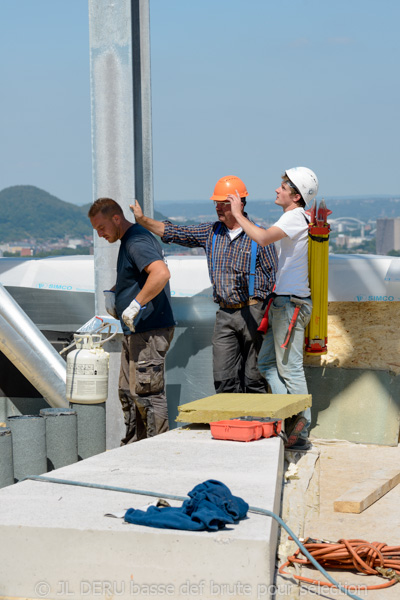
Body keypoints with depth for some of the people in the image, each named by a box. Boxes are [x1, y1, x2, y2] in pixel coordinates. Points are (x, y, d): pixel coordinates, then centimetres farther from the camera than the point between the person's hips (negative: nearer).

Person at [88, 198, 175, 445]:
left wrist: (134, 305, -29)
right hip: (135, 332, 11)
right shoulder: (129, 241, 17)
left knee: (147, 393, -6)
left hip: (150, 332, -11)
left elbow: (161, 273, -34)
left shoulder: (137, 242, -17)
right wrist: (113, 293, 16)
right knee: (128, 393, 16)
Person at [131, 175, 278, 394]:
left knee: (254, 376, -1)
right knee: (223, 378, 2)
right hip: (224, 314, 5)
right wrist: (142, 219, -1)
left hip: (253, 312, -5)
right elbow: (174, 232, 11)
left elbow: (274, 277, -5)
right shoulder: (211, 232, 10)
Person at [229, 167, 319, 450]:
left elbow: (263, 237, -30)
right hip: (282, 301, 10)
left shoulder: (295, 217, -14)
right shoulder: (299, 217, 16)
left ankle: (301, 431, 1)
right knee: (267, 362, 13)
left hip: (291, 303, -10)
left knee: (290, 368, -6)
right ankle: (290, 415, 14)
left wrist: (238, 214, -18)